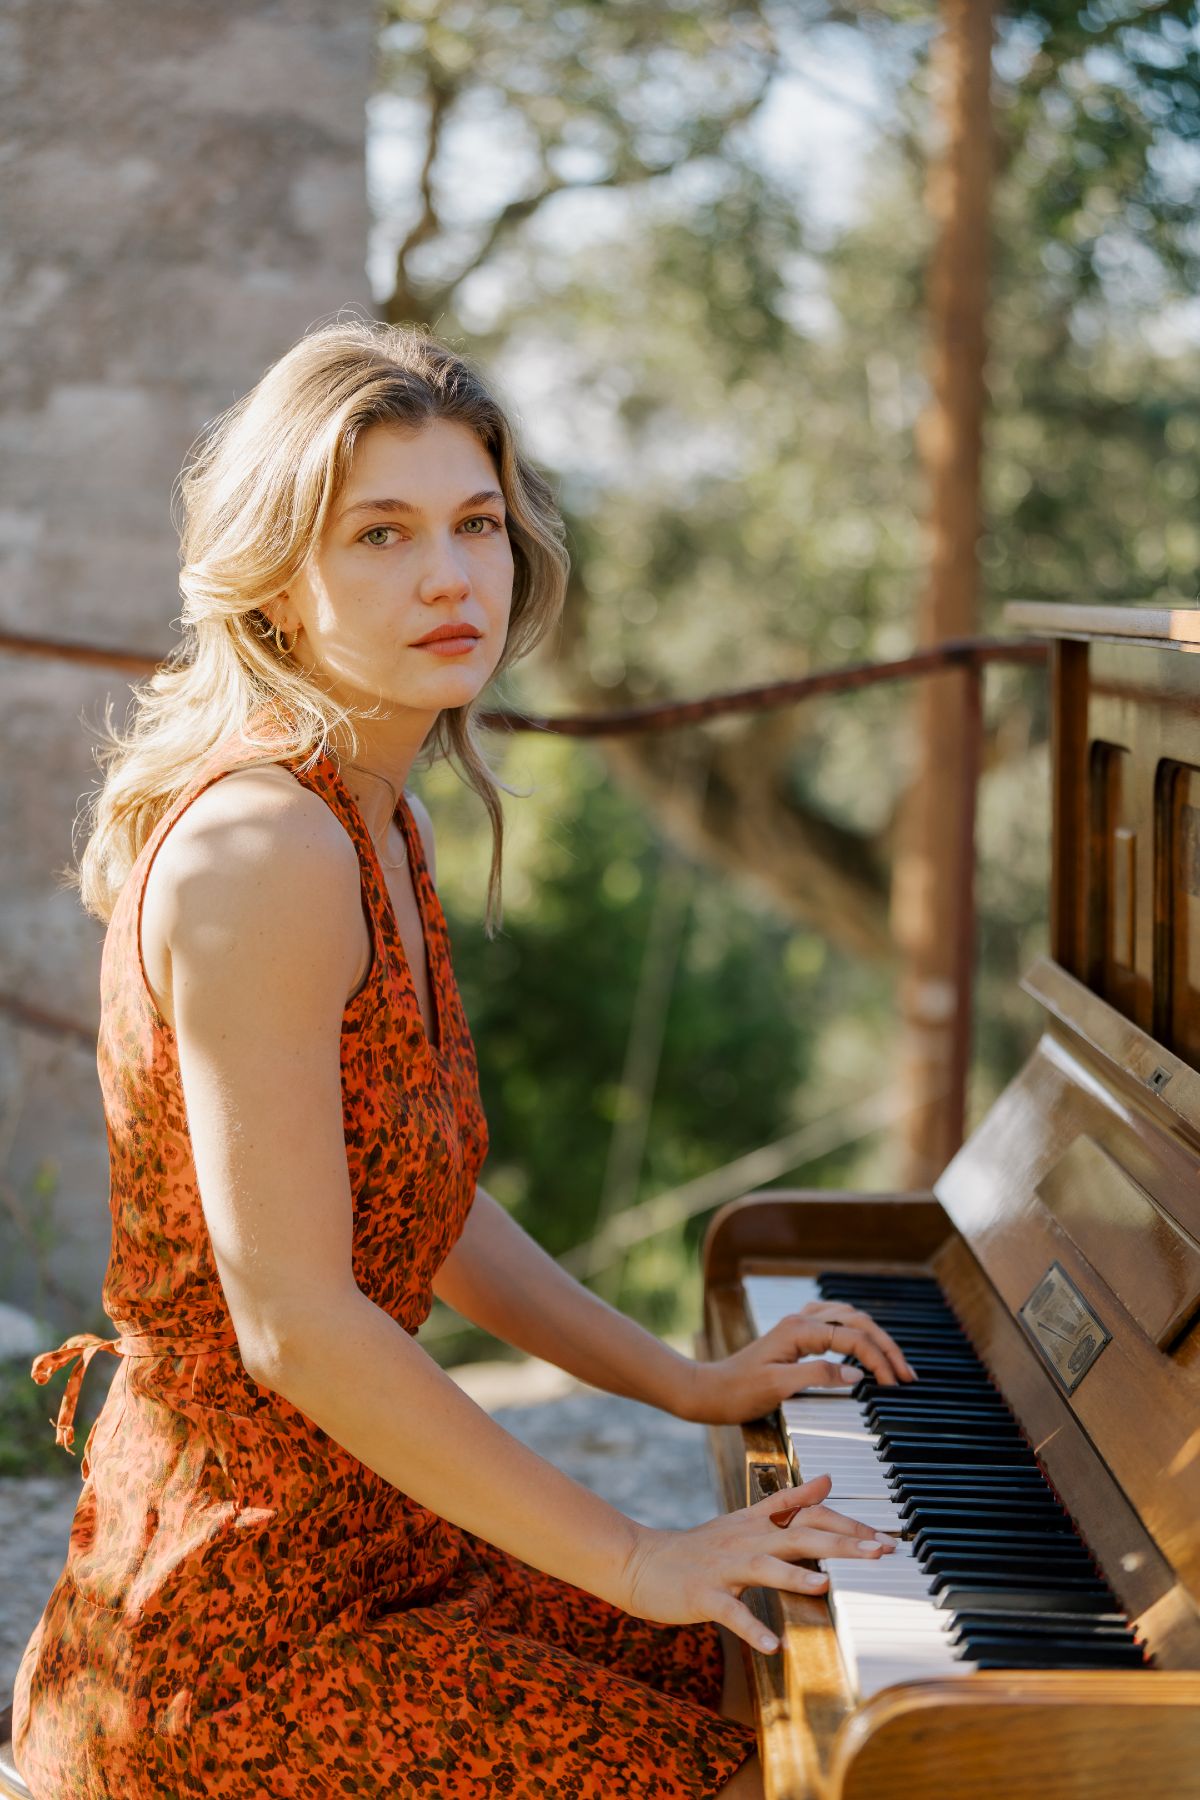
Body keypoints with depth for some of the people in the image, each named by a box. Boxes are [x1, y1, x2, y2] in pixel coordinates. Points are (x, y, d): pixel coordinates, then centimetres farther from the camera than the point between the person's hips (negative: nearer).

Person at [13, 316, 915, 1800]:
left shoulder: (375, 823, 7)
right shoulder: (261, 852, -23)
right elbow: (293, 1323, -27)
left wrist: (686, 1382, 11)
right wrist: (631, 1557, -21)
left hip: (360, 1542, 9)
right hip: (240, 1620, -9)